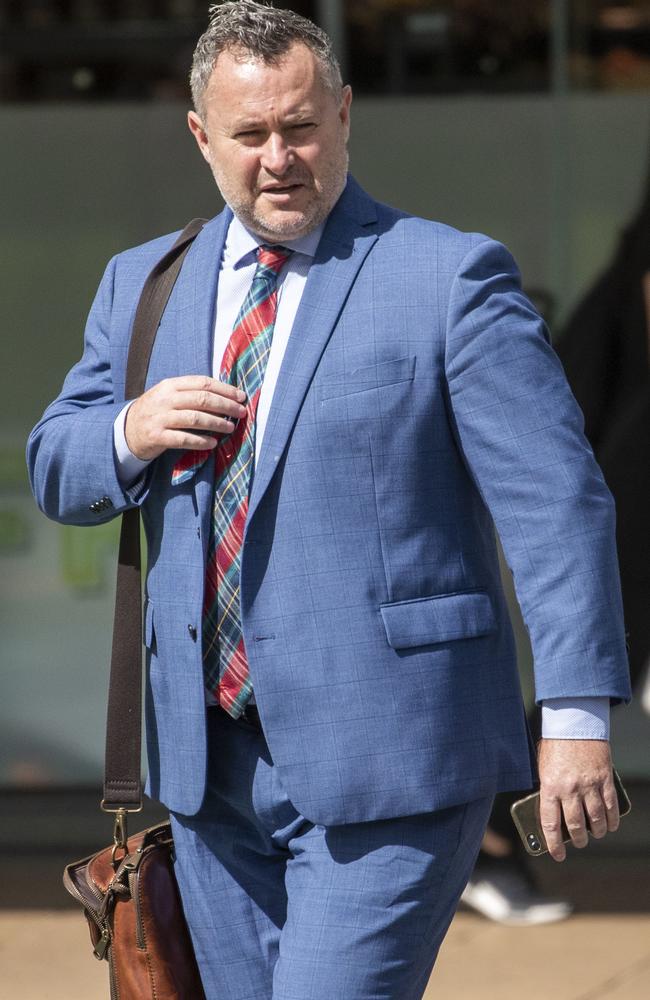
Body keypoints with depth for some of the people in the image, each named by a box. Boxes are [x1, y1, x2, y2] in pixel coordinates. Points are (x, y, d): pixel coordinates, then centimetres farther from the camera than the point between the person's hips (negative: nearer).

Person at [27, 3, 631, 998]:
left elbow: (557, 501, -7)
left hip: (388, 762, -6)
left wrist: (576, 715, -14)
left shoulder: (451, 277, -4)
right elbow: (56, 471, 19)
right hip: (212, 765, 6)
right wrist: (132, 432, -5)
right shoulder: (143, 283, 13)